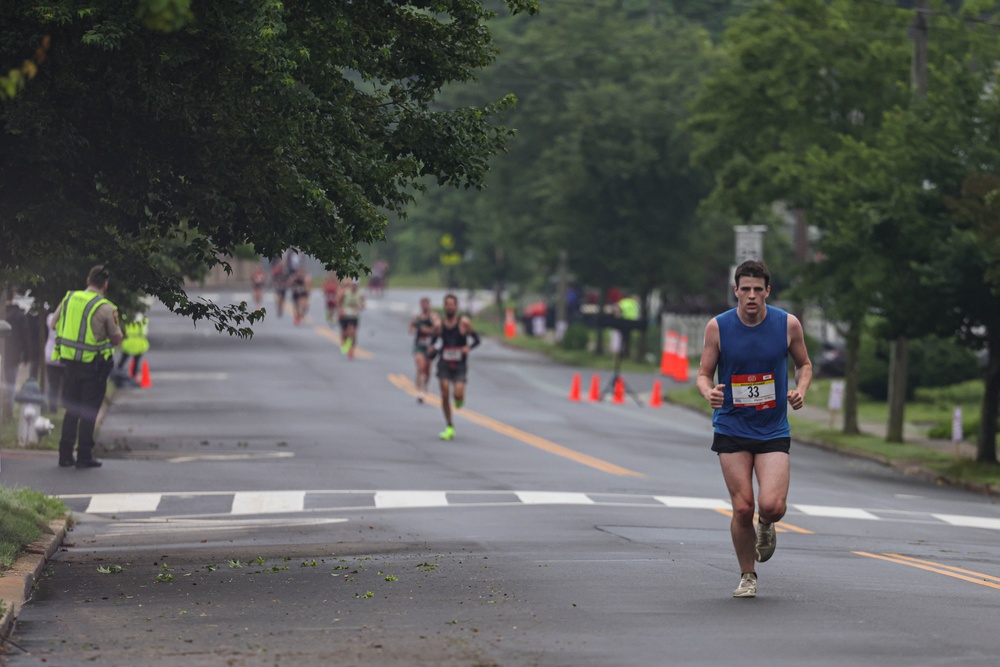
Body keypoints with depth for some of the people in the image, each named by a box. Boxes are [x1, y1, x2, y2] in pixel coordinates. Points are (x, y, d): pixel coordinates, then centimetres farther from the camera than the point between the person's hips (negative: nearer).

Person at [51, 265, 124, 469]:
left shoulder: (69, 298, 1)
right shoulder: (106, 309, -13)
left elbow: (55, 324, 9)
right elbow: (117, 339, -7)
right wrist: (116, 325, 12)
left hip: (70, 361, 4)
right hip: (93, 366, -4)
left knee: (71, 410, 14)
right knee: (88, 413, 4)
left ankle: (65, 455, 14)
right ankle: (84, 457, 4)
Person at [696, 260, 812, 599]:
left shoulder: (788, 324, -4)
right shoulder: (718, 327, -6)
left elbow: (804, 364, 12)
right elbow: (704, 374, 2)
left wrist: (800, 390, -8)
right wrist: (708, 392, -20)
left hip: (773, 430, 0)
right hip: (732, 428, 0)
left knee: (772, 506, -16)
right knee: (743, 508, -4)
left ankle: (766, 527, 22)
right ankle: (747, 576, 18)